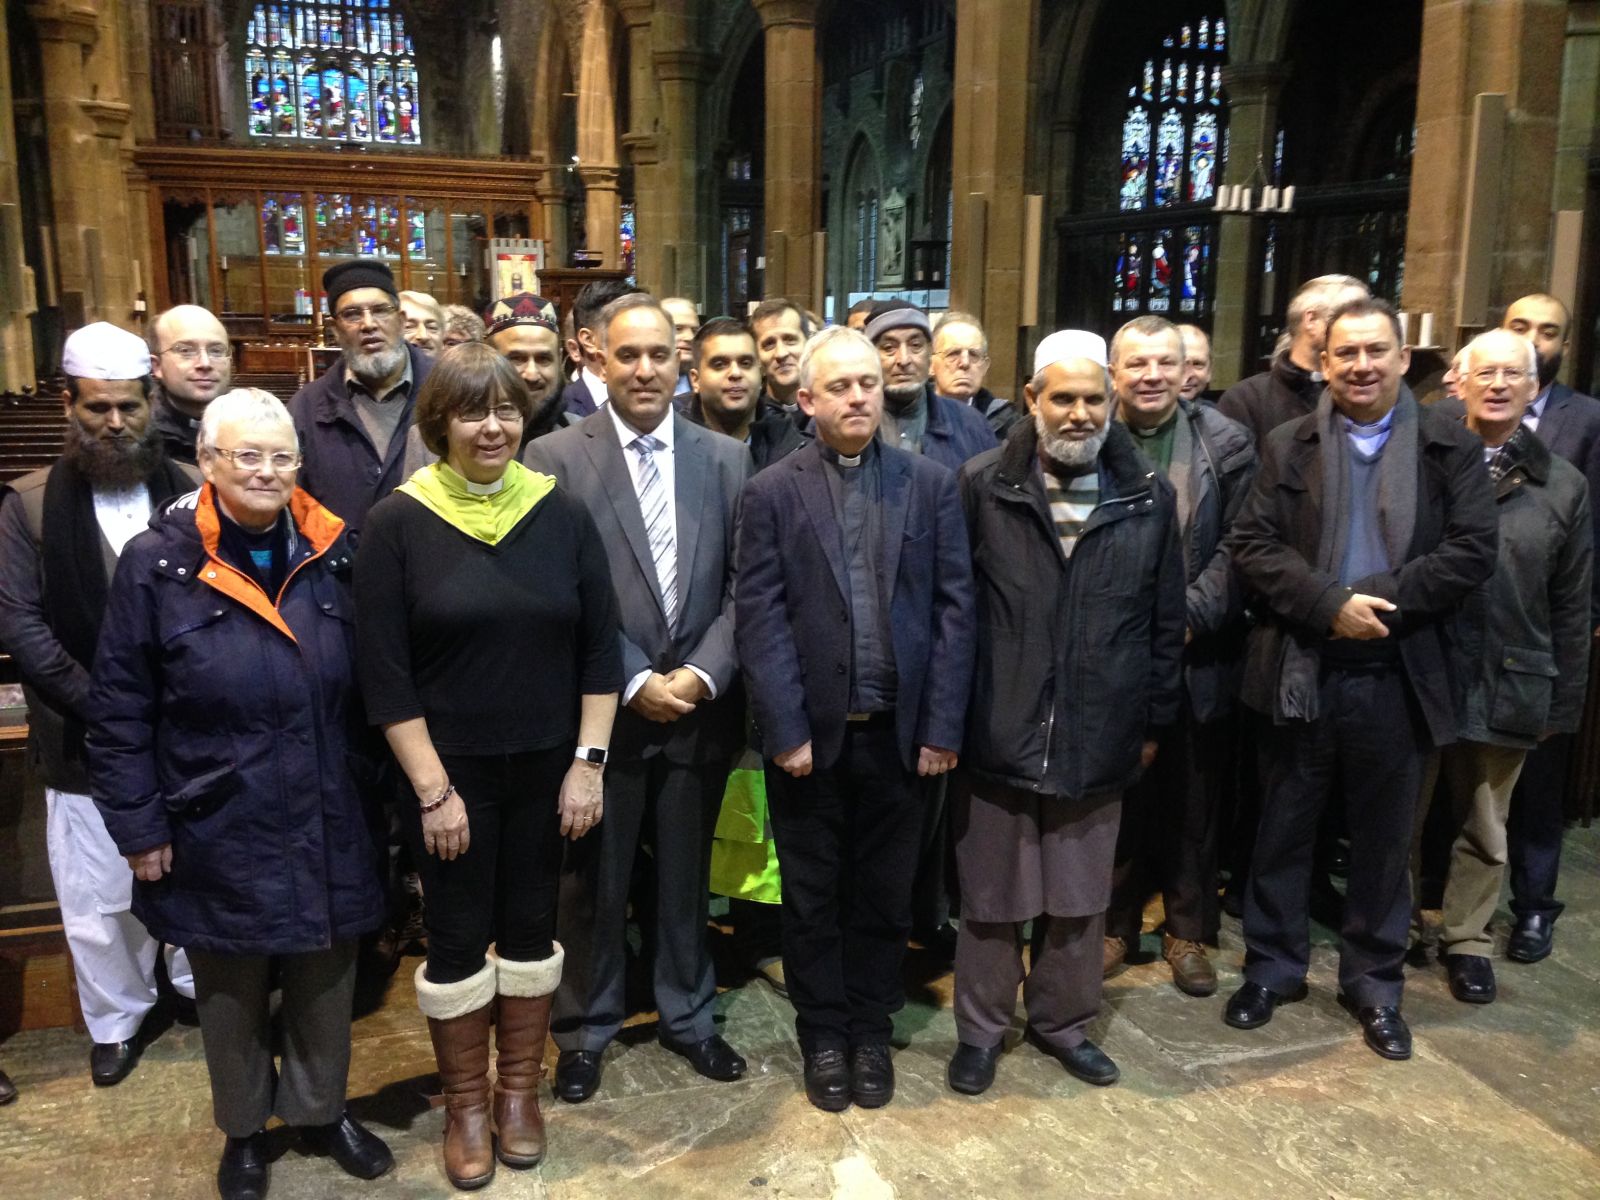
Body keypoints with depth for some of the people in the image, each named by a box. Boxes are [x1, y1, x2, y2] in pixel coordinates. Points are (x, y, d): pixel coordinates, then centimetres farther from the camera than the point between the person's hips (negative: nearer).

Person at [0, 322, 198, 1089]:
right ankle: (117, 1019, 34)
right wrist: (103, 705, -13)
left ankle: (204, 990, 38)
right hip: (85, 742, 0)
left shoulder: (191, 495, -4)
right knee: (97, 897, 12)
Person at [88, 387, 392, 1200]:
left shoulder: (335, 553, -2)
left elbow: (365, 688, 5)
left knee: (325, 980, 17)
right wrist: (139, 825, -6)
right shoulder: (157, 562, -10)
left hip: (326, 823, 2)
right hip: (217, 832, -2)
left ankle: (321, 1110, 41)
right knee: (231, 992, 18)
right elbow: (119, 712, -6)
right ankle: (242, 1130, 41)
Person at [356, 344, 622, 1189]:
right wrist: (432, 787, -11)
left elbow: (601, 649, 0)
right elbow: (383, 671, -9)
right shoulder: (398, 523, -8)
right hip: (449, 773, -2)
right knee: (457, 937, 10)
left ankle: (519, 1091, 34)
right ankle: (466, 1105, 31)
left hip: (548, 768, 2)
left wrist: (587, 762, -5)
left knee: (530, 927, 14)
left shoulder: (562, 515, -2)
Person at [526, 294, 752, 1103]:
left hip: (700, 708, 3)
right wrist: (632, 682, -13)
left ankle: (687, 1015, 37)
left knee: (686, 875, 17)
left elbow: (743, 587, 1)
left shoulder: (726, 459, 4)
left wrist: (701, 676, -11)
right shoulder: (556, 457, -5)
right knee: (593, 882, 13)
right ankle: (586, 1029, 33)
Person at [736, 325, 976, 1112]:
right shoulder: (772, 493, -2)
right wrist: (786, 730, -12)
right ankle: (822, 1035, 32)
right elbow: (760, 619, -6)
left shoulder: (930, 484, 2)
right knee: (813, 896, 13)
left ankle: (870, 1031, 33)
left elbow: (954, 608, -1)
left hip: (899, 730, 1)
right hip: (811, 732, -1)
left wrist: (942, 725, -5)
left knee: (883, 893, 14)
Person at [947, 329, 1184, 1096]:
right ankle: (981, 1027, 32)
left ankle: (1062, 1020, 38)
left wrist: (1154, 720, 8)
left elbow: (1166, 621, 7)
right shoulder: (983, 485, -5)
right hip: (999, 732, -2)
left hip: (1099, 738, 2)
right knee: (991, 896, 13)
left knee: (1081, 898, 16)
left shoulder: (1149, 495, 2)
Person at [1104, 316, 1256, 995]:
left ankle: (1188, 931, 28)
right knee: (1116, 795, 11)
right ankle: (1115, 922, 28)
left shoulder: (1226, 444, 0)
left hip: (1197, 655, 1)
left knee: (1193, 800, 11)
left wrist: (1188, 617, -14)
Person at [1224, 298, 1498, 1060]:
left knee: (1383, 838, 13)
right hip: (1301, 671, 0)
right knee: (1284, 828, 12)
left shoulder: (1451, 448, 2)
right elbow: (1252, 546, -6)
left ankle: (1374, 982, 30)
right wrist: (1329, 606, -19)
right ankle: (1272, 967, 29)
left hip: (1398, 676, 0)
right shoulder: (1288, 446, 3)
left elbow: (1473, 552, -7)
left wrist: (1379, 600, -19)